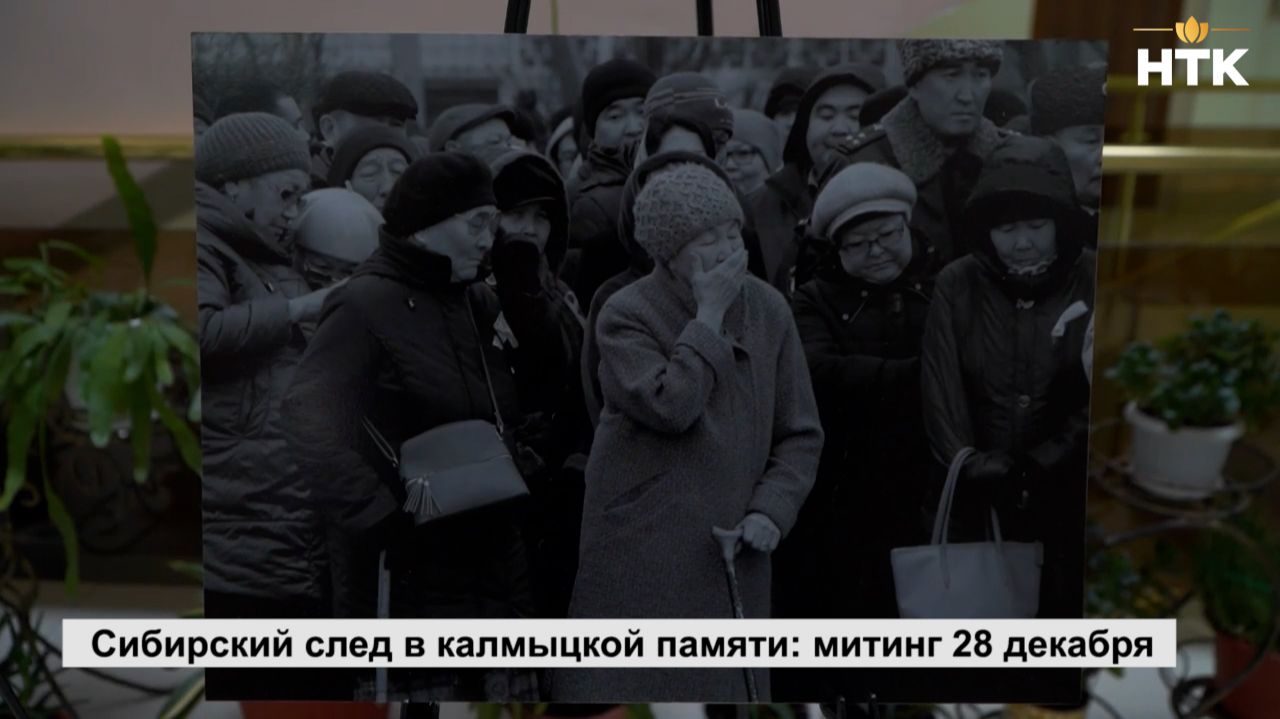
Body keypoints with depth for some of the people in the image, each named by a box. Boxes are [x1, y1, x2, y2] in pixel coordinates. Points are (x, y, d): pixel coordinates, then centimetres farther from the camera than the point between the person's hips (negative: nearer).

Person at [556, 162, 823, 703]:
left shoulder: (768, 311, 2)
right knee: (619, 685, 5)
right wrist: (709, 315, -17)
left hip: (730, 552, 4)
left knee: (726, 684, 11)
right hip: (640, 550, -3)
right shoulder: (626, 314, -8)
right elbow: (670, 406, -24)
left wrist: (770, 511, -8)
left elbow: (801, 435, 5)